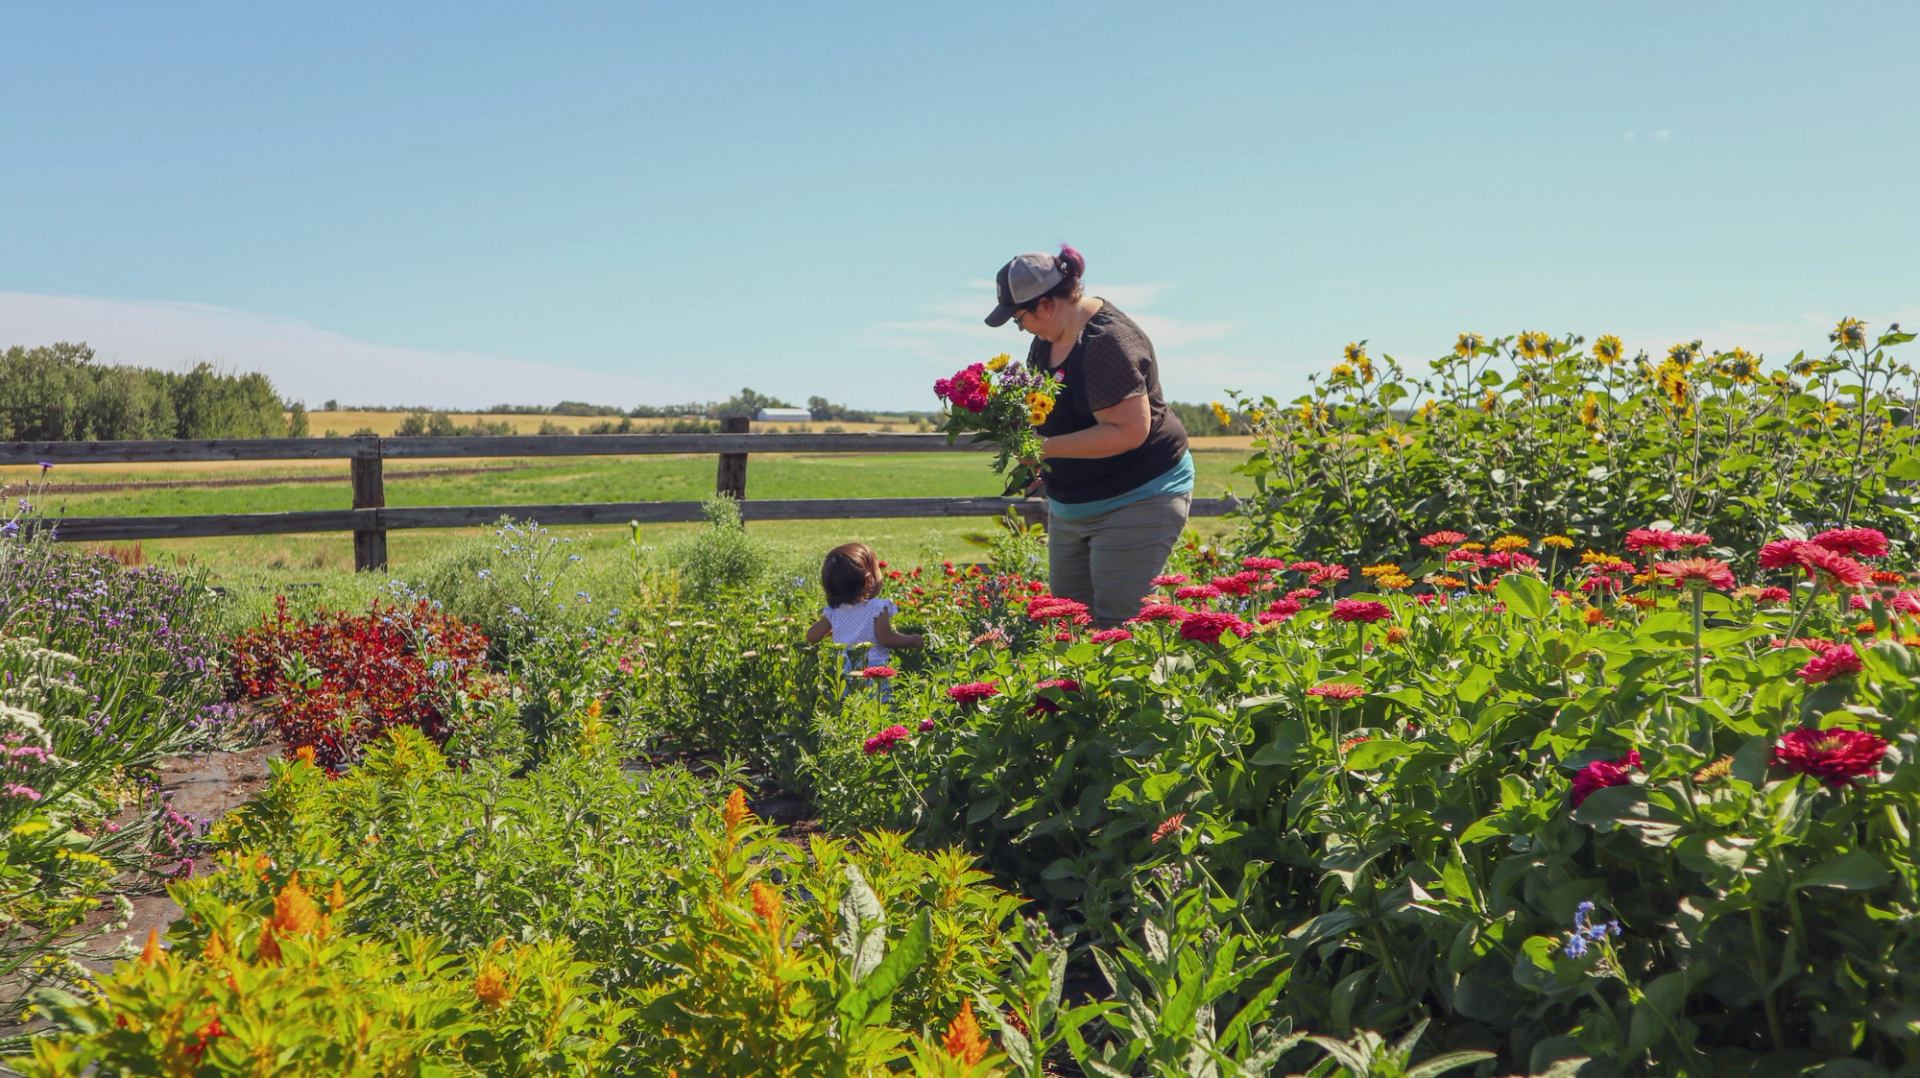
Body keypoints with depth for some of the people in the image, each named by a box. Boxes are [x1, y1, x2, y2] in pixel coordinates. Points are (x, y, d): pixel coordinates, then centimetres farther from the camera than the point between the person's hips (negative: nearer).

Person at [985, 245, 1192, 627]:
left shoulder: (1106, 342, -24)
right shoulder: (1050, 337, 5)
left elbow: (1129, 432, -29)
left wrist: (1047, 447, -26)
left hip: (1138, 500, -10)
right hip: (1072, 505, 10)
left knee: (1117, 622, -8)